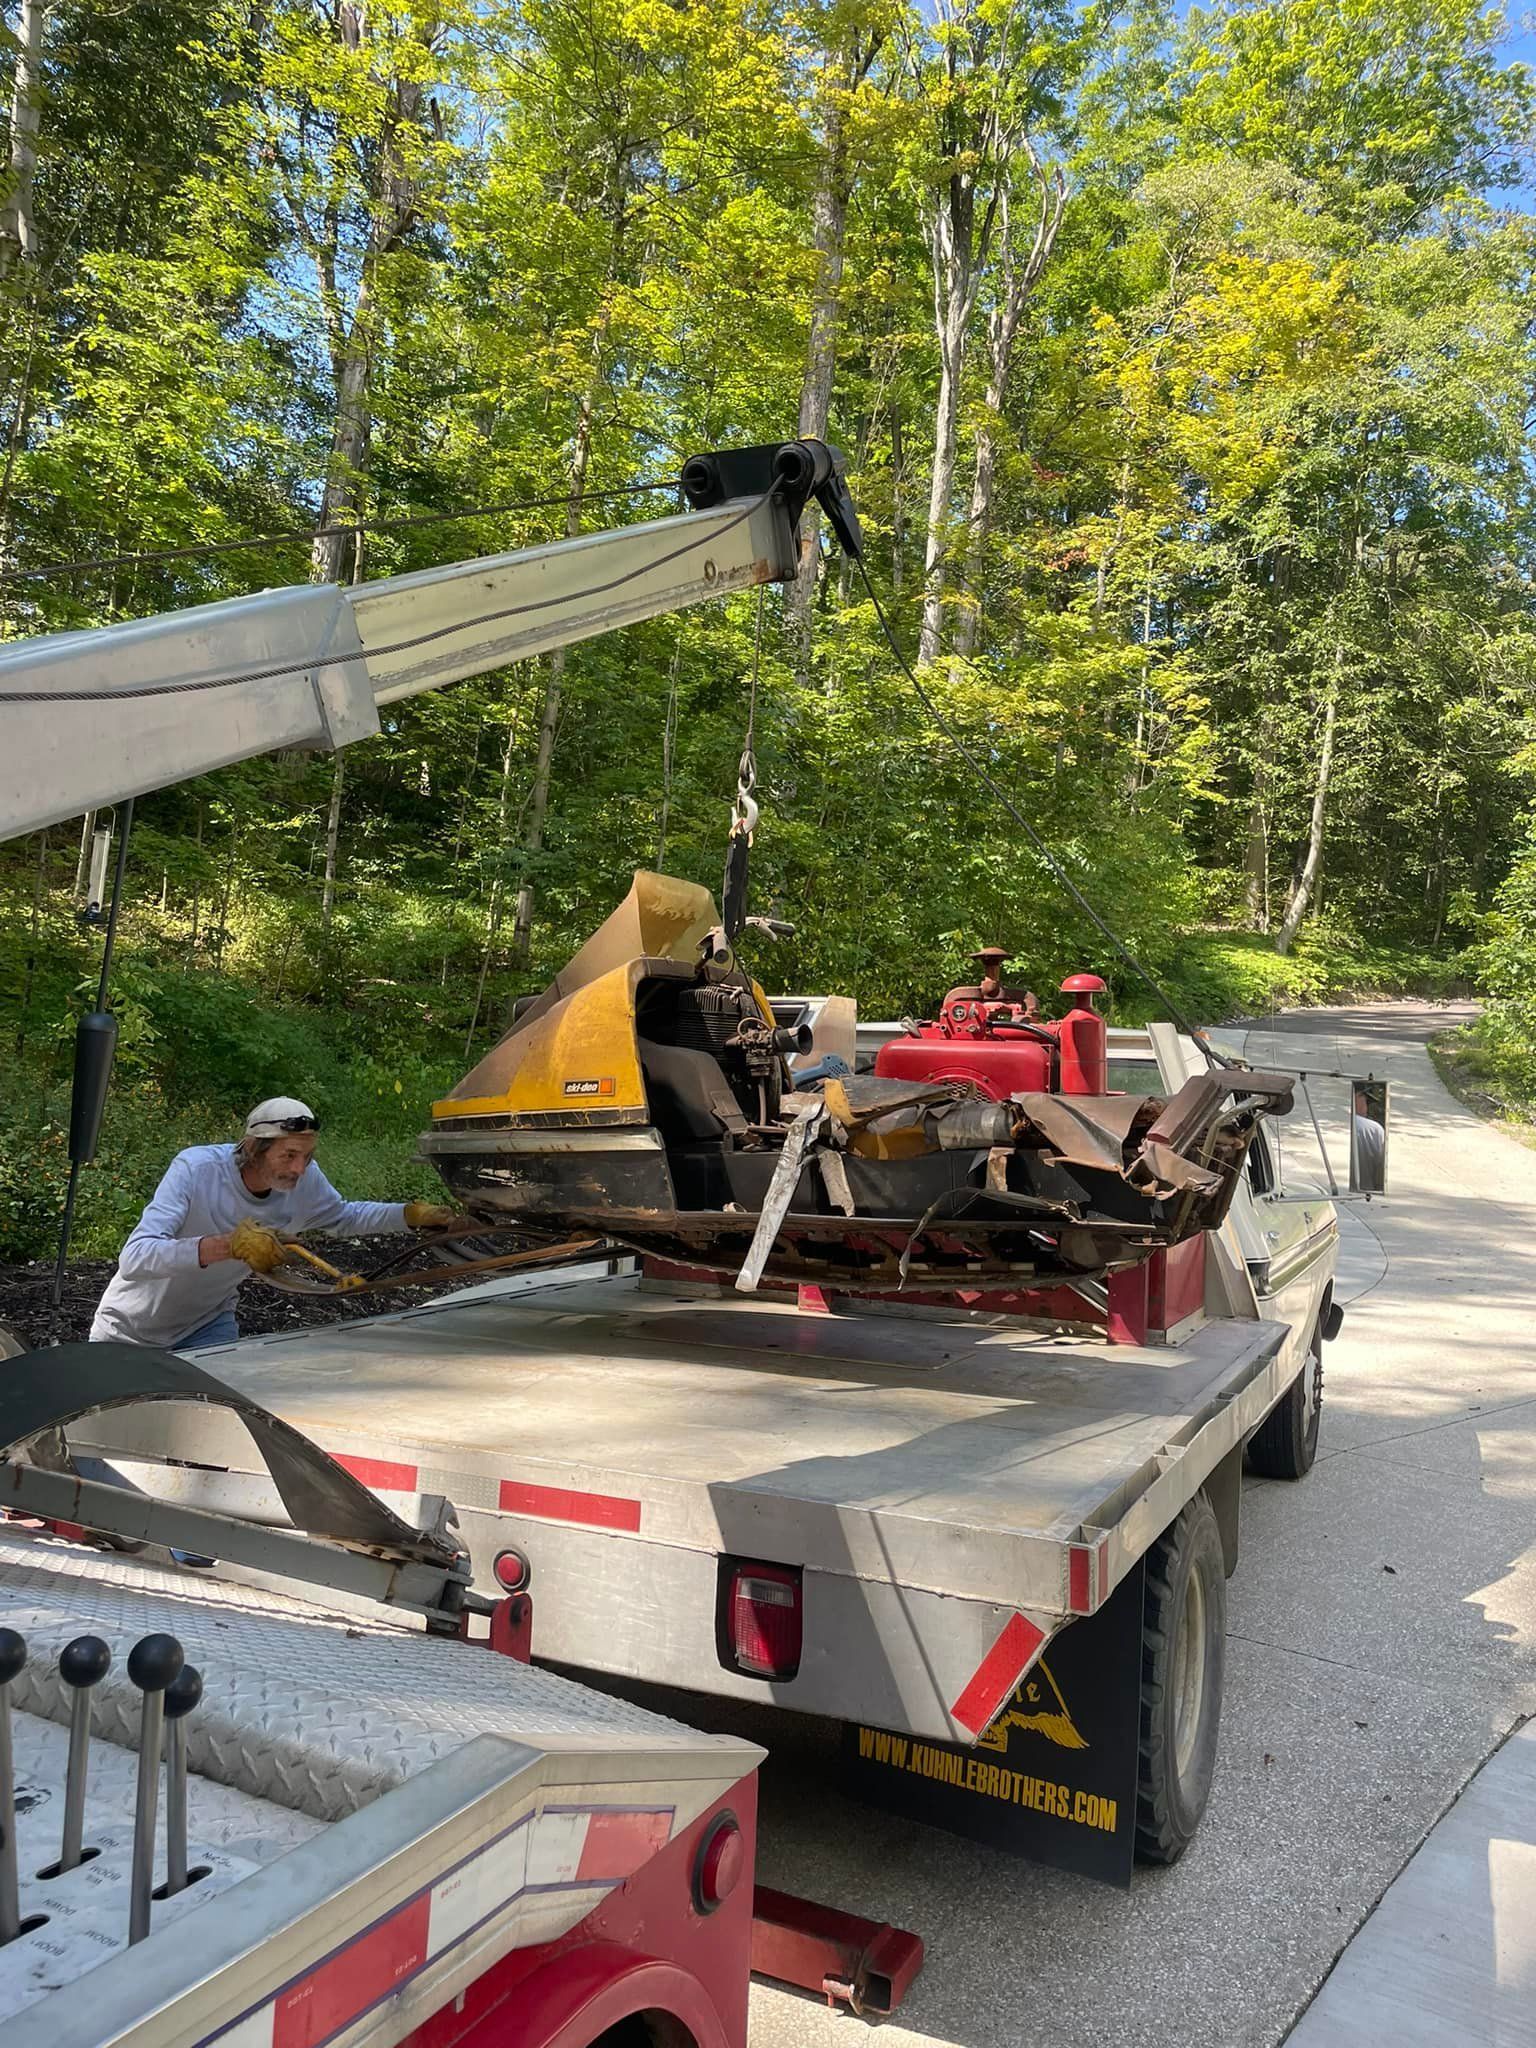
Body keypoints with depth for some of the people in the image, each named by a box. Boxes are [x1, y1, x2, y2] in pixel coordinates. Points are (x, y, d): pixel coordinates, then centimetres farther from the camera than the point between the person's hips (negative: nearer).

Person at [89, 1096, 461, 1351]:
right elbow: (133, 1258, -43)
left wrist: (411, 1214, -10)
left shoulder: (305, 1183, -19)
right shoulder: (195, 1169, -33)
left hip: (208, 1326, 3)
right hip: (132, 1331, -3)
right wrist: (227, 1245, -55)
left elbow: (344, 1218, 5)